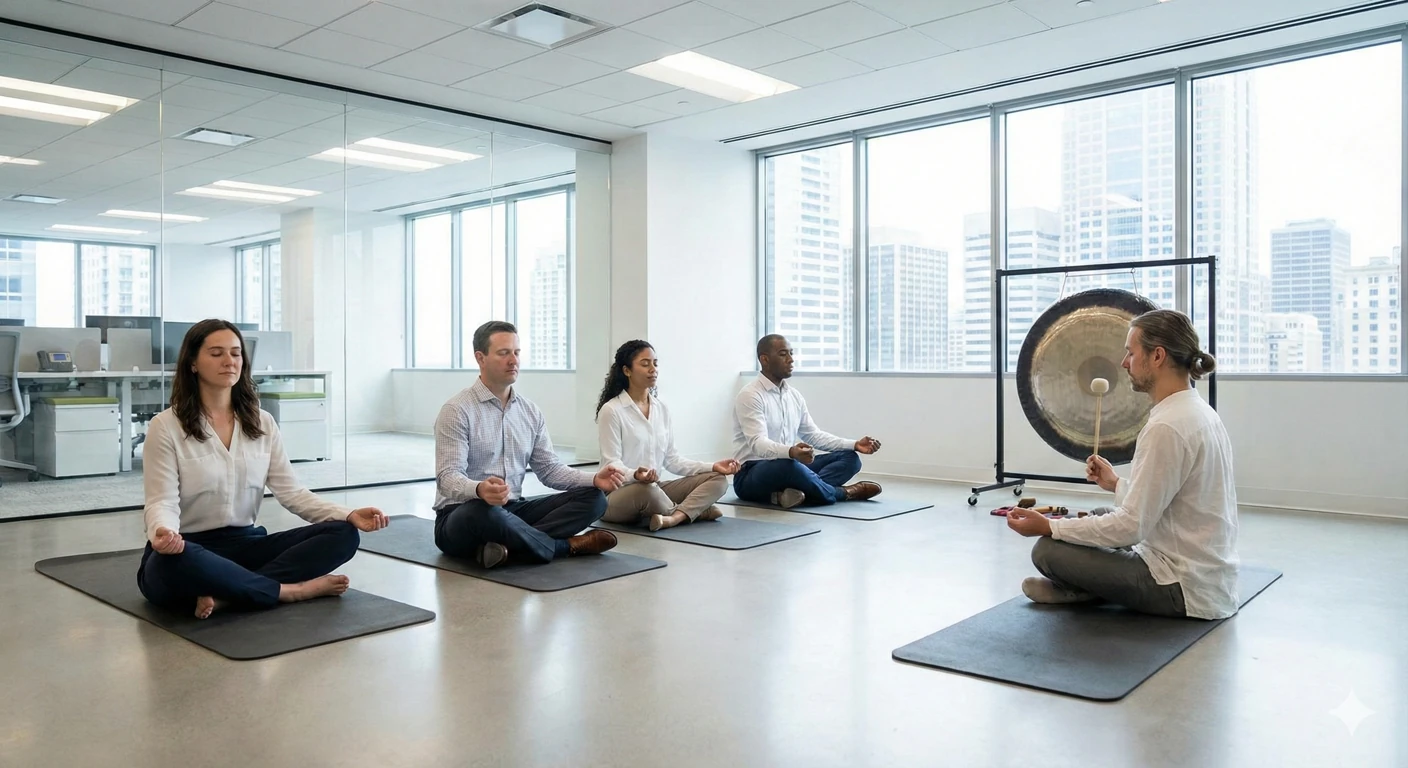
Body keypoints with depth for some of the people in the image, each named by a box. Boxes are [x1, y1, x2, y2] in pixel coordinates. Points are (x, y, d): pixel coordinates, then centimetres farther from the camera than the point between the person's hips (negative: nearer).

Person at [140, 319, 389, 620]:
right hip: (186, 553, -4)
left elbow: (290, 491, 0)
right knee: (174, 559, -42)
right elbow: (162, 503, -13)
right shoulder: (165, 426, -6)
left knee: (343, 533, -17)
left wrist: (349, 514, -17)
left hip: (244, 545, 5)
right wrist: (162, 533, -39)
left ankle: (227, 594, -28)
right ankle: (294, 590, -24)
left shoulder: (262, 423, 6)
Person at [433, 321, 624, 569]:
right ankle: (566, 546, -18)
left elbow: (549, 469, 7)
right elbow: (448, 477, -20)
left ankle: (507, 543, -28)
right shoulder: (457, 411, -12)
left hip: (512, 510, 7)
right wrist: (480, 490, -44)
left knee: (592, 497, -10)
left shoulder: (530, 412, 8)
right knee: (485, 512, -42)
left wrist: (594, 479, -12)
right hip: (461, 516, -6)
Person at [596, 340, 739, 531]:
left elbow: (671, 459, 9)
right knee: (646, 490, -42)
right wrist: (635, 475, -37)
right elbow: (612, 464, -15)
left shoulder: (662, 409, 9)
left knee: (717, 479, -9)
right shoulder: (611, 410, -10)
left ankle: (674, 517, -34)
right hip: (616, 494, -7)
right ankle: (694, 510, -13)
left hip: (654, 488, 7)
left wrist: (712, 466, -4)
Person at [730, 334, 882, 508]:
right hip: (751, 476, -8)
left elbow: (813, 435, 14)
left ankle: (793, 491, -31)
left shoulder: (794, 395, 12)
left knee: (849, 457, -4)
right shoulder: (750, 395, -14)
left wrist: (855, 445, 0)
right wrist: (791, 452, -47)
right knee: (788, 465, -41)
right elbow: (757, 443, -26)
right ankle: (842, 493, -13)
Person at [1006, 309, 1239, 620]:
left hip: (1184, 588, -10)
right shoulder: (1199, 411, 7)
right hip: (1209, 574, 10)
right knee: (1101, 515, 26)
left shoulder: (1167, 426, -24)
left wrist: (1049, 527, -18)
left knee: (1048, 550, -11)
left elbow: (1131, 527, -24)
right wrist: (1116, 484, 21)